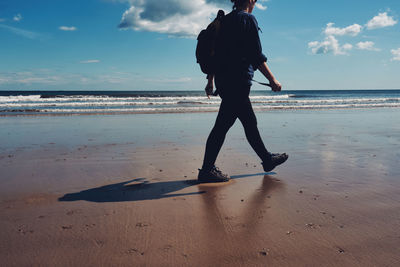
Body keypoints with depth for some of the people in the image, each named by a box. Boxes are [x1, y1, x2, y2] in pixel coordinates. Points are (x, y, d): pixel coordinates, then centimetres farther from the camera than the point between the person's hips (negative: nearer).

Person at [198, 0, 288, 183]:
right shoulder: (248, 19, -6)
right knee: (223, 125, -8)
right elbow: (256, 56, -14)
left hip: (224, 81, 10)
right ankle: (207, 171, -5)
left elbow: (214, 54, 20)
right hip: (238, 81, -9)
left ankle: (267, 159, 28)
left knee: (250, 122, 16)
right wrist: (272, 79, -11)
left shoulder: (225, 21, 19)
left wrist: (210, 81, 25)